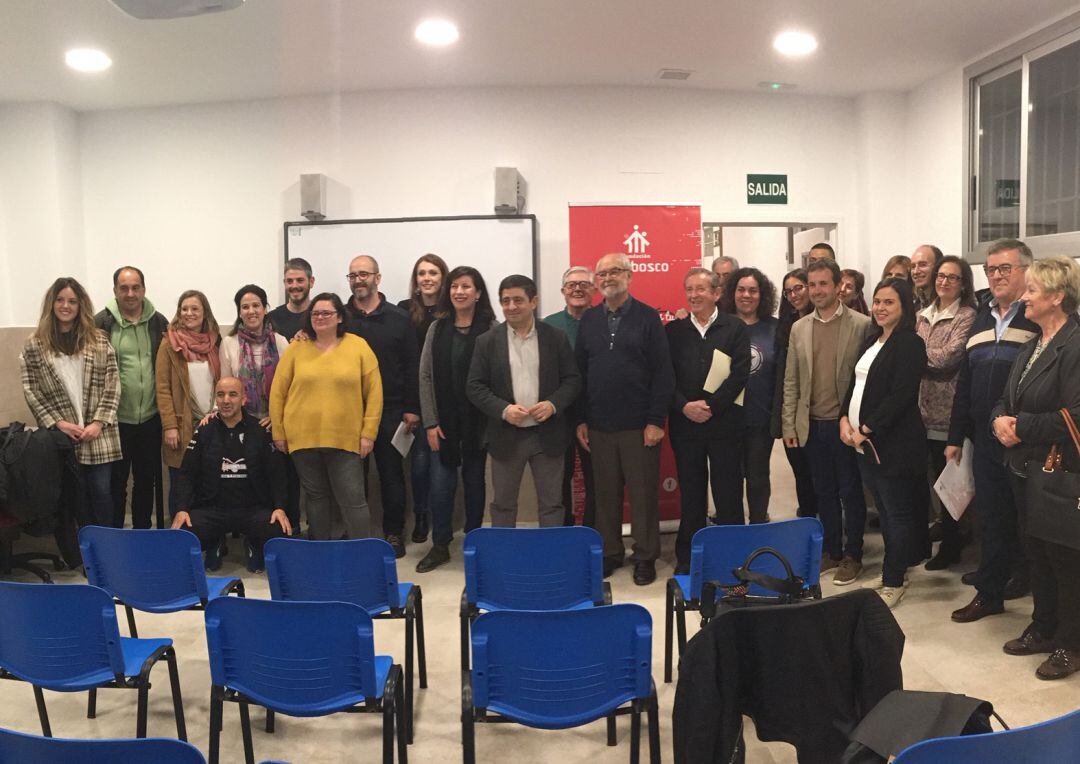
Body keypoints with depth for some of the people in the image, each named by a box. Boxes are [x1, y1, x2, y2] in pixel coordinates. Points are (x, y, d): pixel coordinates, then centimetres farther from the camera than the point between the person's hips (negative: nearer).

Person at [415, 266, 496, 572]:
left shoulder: (490, 330, -5)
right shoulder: (437, 328, 4)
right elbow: (426, 377, 3)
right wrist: (430, 422, -2)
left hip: (477, 420, -2)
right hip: (443, 419, 2)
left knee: (474, 481, 9)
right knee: (441, 483, 2)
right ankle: (440, 545, 15)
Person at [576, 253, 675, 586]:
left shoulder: (647, 317, -1)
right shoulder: (589, 320, 9)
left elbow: (663, 372, -5)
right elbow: (579, 372, 9)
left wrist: (656, 420, -11)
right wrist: (580, 420, 4)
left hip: (639, 426, -3)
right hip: (599, 426, 3)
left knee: (643, 493, 3)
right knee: (605, 493, 9)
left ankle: (645, 556, 16)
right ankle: (609, 552, 23)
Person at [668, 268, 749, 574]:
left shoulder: (735, 328, 3)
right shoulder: (673, 330, 8)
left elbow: (739, 374, -6)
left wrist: (711, 405, -13)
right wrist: (684, 406, -12)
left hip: (724, 421, -2)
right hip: (685, 423, 2)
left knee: (728, 491, 3)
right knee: (690, 492, 8)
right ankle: (687, 558, 18)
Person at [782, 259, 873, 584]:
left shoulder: (862, 325, -5)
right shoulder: (799, 328, 7)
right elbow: (791, 380, 8)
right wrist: (789, 425, 4)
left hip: (846, 424, -4)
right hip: (813, 424, 4)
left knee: (850, 491, 7)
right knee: (824, 491, 13)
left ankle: (852, 555, 19)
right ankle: (831, 550, 26)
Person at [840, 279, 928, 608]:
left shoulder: (910, 344, -11)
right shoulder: (871, 341, 15)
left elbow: (901, 395, -18)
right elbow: (855, 383, 14)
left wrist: (865, 430, -17)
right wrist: (844, 419, -2)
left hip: (893, 442, -8)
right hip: (863, 442, 8)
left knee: (897, 513, 2)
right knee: (884, 511, 17)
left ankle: (894, 582, 11)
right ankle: (894, 570, 29)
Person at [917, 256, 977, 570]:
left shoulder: (967, 317, -7)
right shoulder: (923, 315, 12)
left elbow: (948, 356, -18)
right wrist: (925, 357, -7)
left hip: (946, 413, -5)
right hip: (919, 409, 6)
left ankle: (950, 547, 21)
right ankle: (919, 542, 25)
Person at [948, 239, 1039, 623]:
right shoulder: (981, 318, 13)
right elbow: (964, 382, 15)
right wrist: (956, 437, 15)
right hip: (986, 440, 6)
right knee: (991, 518, 12)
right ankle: (989, 592, 22)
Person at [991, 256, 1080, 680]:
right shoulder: (1032, 345, 11)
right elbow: (1006, 399, 15)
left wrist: (1021, 427, -18)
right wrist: (1000, 420, -6)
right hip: (1026, 469, 9)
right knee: (1037, 553, 18)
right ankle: (1044, 629, 34)